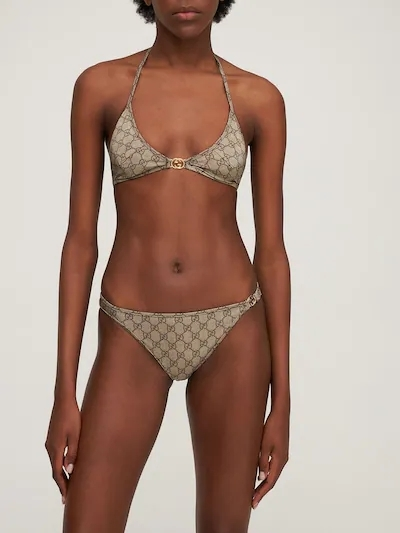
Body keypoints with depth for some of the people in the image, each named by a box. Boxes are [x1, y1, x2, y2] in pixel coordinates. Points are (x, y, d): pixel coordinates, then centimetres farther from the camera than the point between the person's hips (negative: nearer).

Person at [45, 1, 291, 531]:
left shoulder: (260, 99, 1)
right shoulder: (100, 85, 1)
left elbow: (272, 251, 2)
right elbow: (80, 240, -1)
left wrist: (281, 400, 0)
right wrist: (64, 393, -4)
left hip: (231, 331, 1)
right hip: (134, 337, 0)